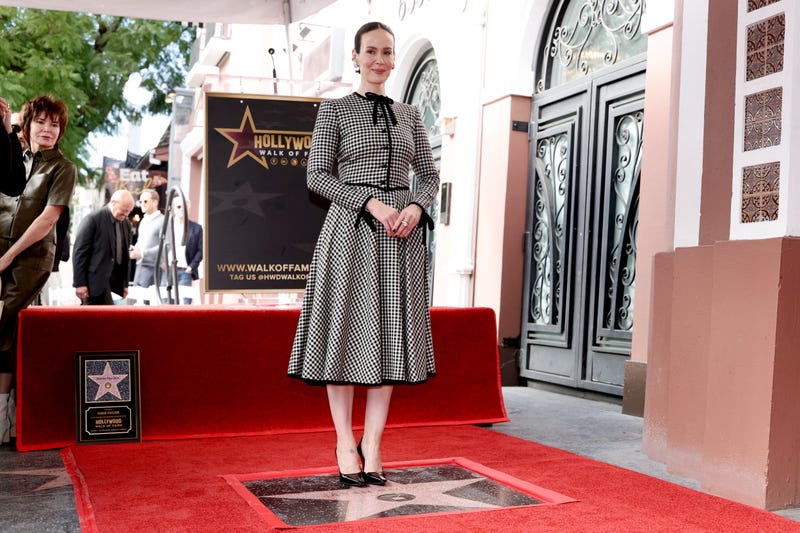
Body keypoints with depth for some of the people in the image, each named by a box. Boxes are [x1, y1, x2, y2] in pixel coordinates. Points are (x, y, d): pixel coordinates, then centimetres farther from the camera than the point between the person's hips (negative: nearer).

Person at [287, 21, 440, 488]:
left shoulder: (410, 115, 15)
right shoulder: (335, 110, 4)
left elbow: (430, 175, 15)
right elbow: (318, 175, -3)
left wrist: (416, 206, -7)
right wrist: (372, 203, -15)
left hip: (401, 236, 4)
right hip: (351, 230, -3)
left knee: (392, 336, 2)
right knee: (346, 332, -3)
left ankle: (372, 445, 10)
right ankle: (345, 444, 8)